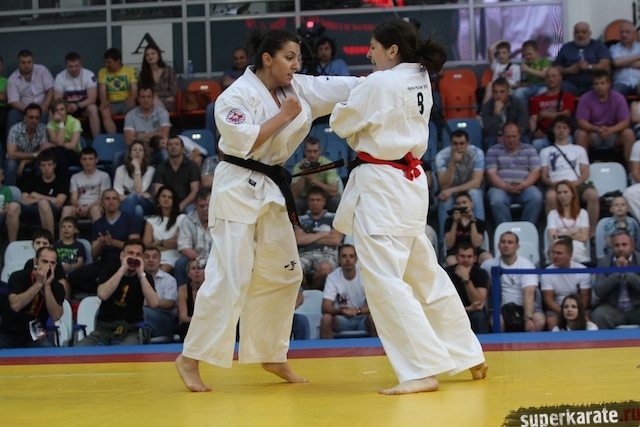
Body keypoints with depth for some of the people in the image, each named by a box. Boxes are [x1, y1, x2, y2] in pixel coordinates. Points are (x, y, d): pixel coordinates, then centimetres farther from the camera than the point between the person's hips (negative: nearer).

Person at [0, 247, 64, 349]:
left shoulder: (57, 287, -1)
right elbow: (15, 306, -24)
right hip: (9, 334, -1)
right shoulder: (18, 277, -7)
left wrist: (47, 285, -22)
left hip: (35, 335, 1)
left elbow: (55, 316, -17)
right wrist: (39, 283, -25)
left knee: (47, 347, -31)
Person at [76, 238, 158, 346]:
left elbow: (153, 303, -13)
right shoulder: (109, 273, 5)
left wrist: (141, 274, -15)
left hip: (130, 331, -2)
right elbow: (103, 295, -18)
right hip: (104, 328, 2)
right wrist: (122, 269, -17)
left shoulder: (145, 277, 5)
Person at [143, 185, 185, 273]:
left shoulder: (181, 218, 12)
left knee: (163, 269, -38)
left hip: (173, 257, -2)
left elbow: (177, 241, 2)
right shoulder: (151, 221, 22)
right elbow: (146, 245, 9)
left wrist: (159, 243, 11)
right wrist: (169, 244, 2)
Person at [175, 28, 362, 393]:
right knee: (228, 276, -12)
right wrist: (284, 115, -16)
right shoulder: (237, 95, -12)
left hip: (271, 190, 8)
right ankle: (190, 359, -6)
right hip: (238, 188, -8)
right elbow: (243, 143, -22)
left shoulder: (298, 88, 7)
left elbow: (347, 87, 1)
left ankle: (271, 355, 25)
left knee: (284, 274, 12)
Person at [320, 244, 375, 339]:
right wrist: (341, 311, -38)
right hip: (342, 319, 1)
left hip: (363, 318, 0)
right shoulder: (332, 277, -10)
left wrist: (357, 311, -36)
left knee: (373, 317, -32)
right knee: (326, 318, -28)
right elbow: (325, 307, -16)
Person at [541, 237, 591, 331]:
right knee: (551, 321, -32)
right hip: (557, 308, 0)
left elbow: (585, 298, -4)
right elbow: (548, 299, -7)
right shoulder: (547, 272, -4)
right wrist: (563, 312, -25)